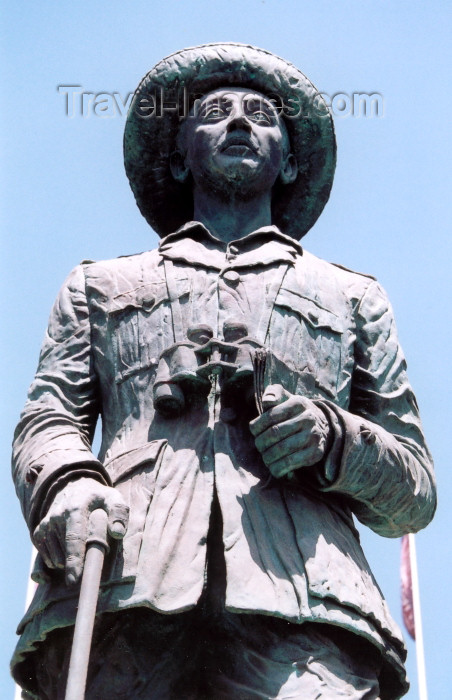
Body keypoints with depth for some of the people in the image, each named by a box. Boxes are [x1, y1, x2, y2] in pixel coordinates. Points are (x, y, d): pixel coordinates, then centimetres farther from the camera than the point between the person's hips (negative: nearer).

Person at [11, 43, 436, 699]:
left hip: (298, 600, 0)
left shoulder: (352, 297, 31)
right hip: (119, 589, 1)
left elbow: (416, 494, 24)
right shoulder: (99, 285, 32)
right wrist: (66, 484, -8)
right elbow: (49, 416, 17)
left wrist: (336, 438, 1)